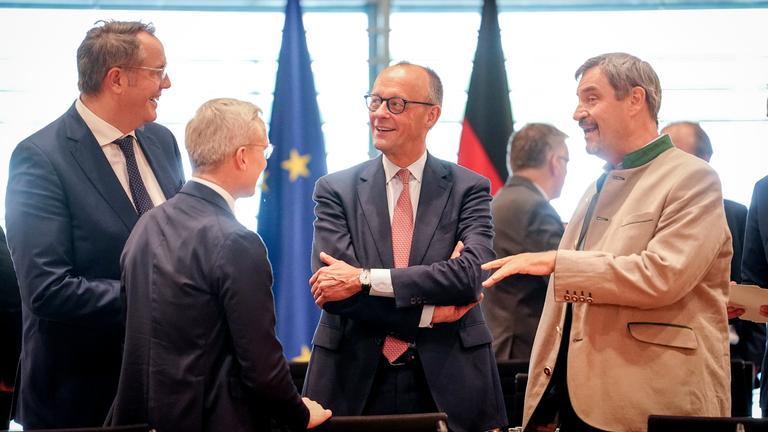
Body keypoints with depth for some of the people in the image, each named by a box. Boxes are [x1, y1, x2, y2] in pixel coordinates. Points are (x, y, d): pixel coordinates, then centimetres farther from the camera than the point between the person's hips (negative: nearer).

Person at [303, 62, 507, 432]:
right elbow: (331, 292, -9)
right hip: (355, 383, 0)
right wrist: (429, 312, -15)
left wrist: (365, 278, -19)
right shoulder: (336, 190, 2)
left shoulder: (469, 189, 1)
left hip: (447, 385, 0)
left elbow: (471, 275, -14)